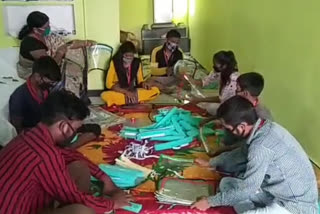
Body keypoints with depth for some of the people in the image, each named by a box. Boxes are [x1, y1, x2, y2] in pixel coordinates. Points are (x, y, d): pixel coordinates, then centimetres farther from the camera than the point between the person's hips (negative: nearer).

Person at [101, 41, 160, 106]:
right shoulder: (115, 62, -9)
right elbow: (109, 84, -13)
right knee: (105, 95, -38)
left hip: (133, 91, 3)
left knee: (155, 90, -20)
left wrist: (143, 83, -18)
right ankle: (135, 99, -29)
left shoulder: (137, 62, -1)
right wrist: (126, 92, -24)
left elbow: (140, 81, 8)